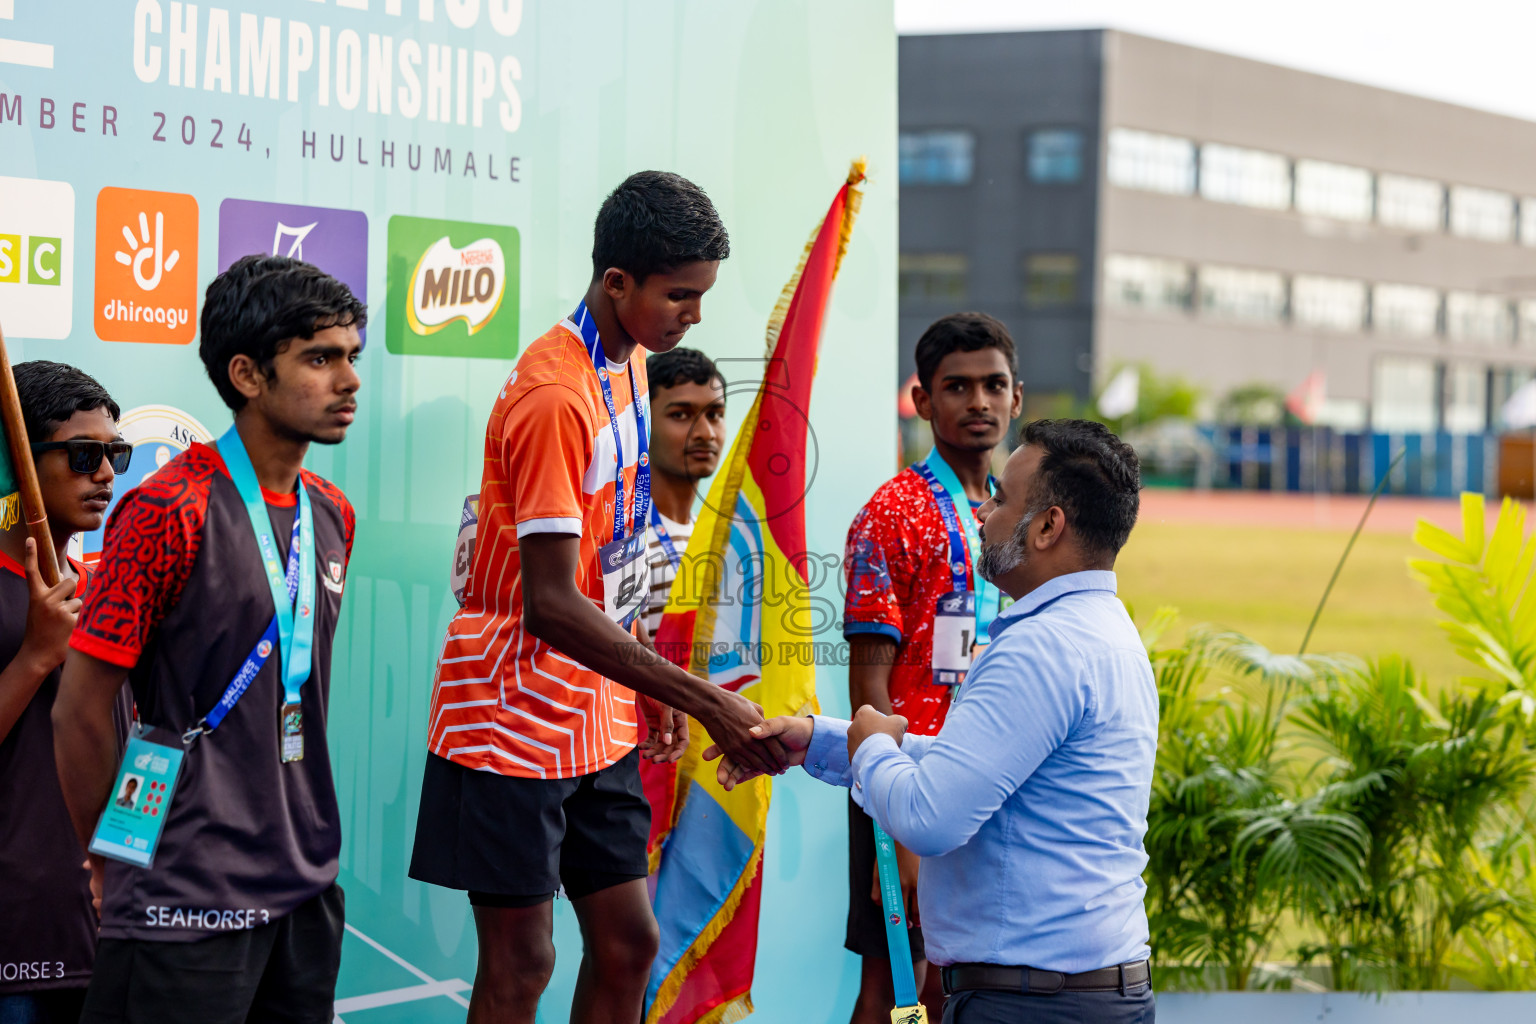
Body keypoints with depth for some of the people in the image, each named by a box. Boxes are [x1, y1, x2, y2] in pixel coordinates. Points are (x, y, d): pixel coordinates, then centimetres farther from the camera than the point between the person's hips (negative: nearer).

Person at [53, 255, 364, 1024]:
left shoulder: (333, 517, 10)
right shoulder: (170, 511, -13)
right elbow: (79, 712, -10)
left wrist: (300, 842, 16)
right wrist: (127, 867, -1)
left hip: (308, 888, 7)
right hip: (191, 904, -7)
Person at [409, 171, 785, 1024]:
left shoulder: (632, 365, 7)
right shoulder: (556, 397, -22)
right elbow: (551, 605, -26)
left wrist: (649, 686, 12)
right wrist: (705, 700, -25)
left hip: (599, 719, 9)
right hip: (518, 720, -9)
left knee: (627, 942, 10)